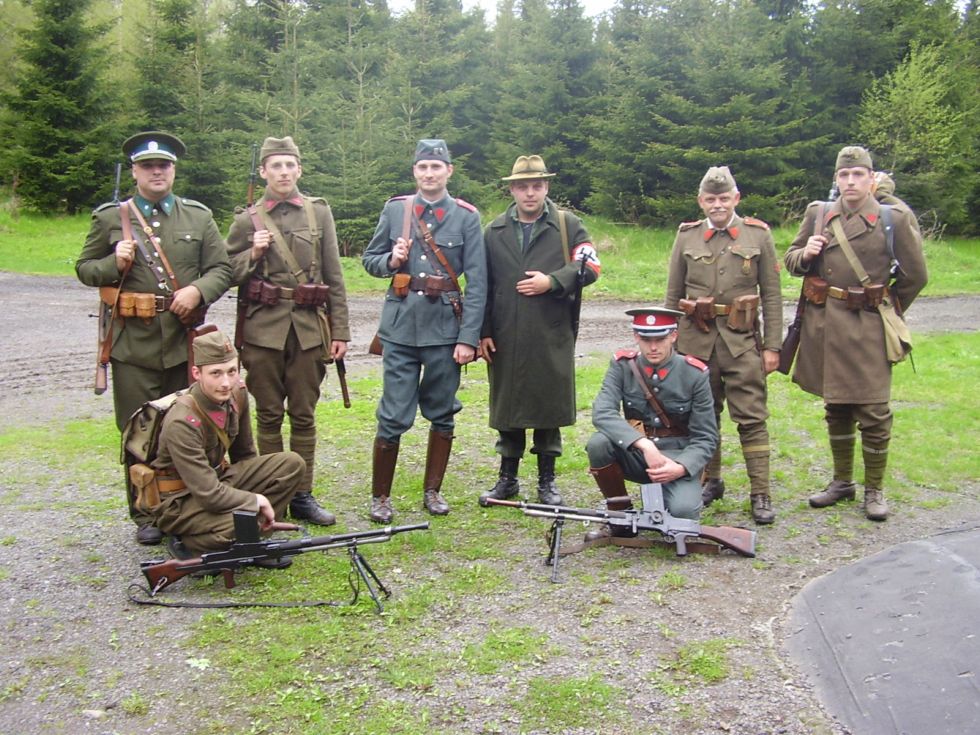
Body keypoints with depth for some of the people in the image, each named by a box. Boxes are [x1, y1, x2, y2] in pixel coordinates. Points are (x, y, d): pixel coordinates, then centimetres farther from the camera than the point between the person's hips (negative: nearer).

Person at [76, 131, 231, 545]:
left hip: (186, 340, 1)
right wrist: (114, 264, -10)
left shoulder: (198, 216, 10)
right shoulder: (110, 218, 6)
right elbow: (85, 269, 11)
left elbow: (222, 268, 7)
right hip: (134, 343, -1)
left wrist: (198, 290, -12)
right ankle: (145, 516, 16)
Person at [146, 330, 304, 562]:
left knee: (292, 464, -8)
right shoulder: (181, 423, -30)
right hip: (179, 501, -7)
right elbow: (209, 495, -30)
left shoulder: (237, 394, -8)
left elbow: (245, 454, 10)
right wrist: (259, 501, -20)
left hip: (216, 479, 8)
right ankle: (187, 541, -5)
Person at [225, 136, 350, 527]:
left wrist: (339, 331, 1)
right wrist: (253, 254, -12)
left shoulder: (319, 212, 6)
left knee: (303, 416, 7)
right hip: (263, 329, -1)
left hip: (309, 328, 1)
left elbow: (334, 276, 5)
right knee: (268, 416, 7)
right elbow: (228, 274, 7)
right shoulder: (247, 220, 4)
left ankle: (302, 495, 16)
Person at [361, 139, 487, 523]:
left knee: (442, 415, 9)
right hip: (400, 328, 0)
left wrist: (468, 337, -9)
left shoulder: (466, 217, 1)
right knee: (393, 418, -1)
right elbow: (369, 260, 13)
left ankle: (432, 490, 25)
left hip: (445, 329, 0)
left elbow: (477, 282, -3)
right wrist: (391, 261, -10)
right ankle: (380, 496, 13)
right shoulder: (394, 210, 5)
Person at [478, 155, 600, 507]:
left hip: (552, 338, -2)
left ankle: (547, 480, 18)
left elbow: (589, 268, -1)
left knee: (550, 405, 5)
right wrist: (483, 331, 4)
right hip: (505, 339, 2)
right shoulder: (495, 231, 11)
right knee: (507, 405, 8)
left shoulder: (568, 225, 5)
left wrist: (551, 282, -14)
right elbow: (483, 285, 10)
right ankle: (508, 478, 22)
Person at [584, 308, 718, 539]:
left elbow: (706, 438, -6)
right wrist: (645, 445, -35)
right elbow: (602, 413, -23)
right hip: (636, 454, 2)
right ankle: (620, 515, -6)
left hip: (678, 459, -2)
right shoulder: (622, 365, -7)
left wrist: (681, 467, -26)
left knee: (683, 512, -30)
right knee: (598, 443, -29)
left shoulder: (695, 374, -9)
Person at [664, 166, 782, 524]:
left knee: (751, 417, -2)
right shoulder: (686, 237, 6)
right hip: (696, 339, 2)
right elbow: (673, 295, 10)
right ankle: (711, 481, 26)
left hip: (742, 340, -2)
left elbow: (771, 295, 2)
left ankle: (761, 494, 4)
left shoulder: (758, 235, 2)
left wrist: (772, 346, -2)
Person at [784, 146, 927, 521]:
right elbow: (790, 262, 13)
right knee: (835, 409, 14)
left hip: (867, 329, -3)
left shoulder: (894, 219, -4)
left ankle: (874, 489, 14)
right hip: (824, 327, 4)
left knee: (873, 412, -1)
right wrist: (805, 254, -8)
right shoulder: (817, 213, 5)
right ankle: (842, 481, 28)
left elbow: (916, 276, 4)